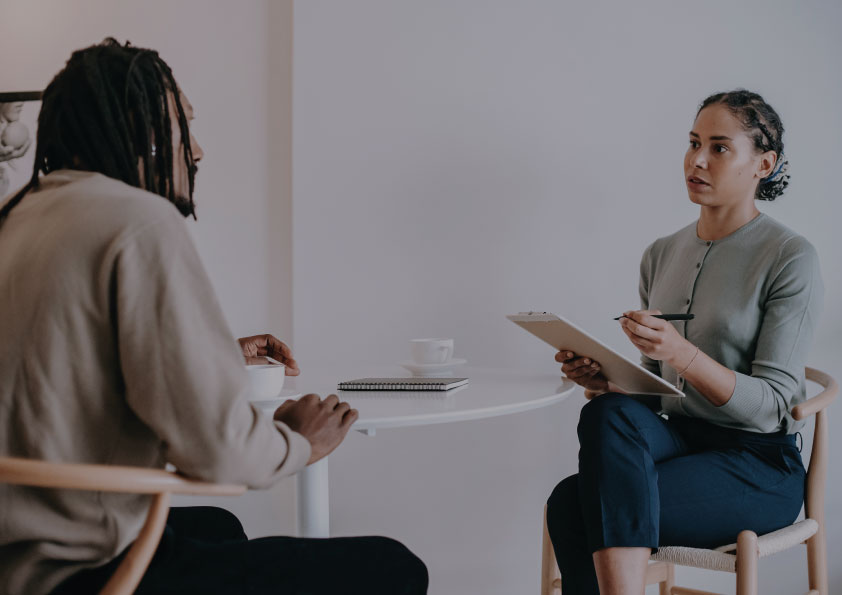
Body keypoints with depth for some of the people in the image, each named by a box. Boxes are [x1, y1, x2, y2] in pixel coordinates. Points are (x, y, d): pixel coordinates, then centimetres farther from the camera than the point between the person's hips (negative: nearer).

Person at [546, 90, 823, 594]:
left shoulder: (791, 258, -7)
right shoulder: (662, 254, 12)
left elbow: (770, 403, -12)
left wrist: (682, 353, -28)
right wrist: (605, 378, -7)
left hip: (758, 463, -6)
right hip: (674, 437, 6)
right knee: (608, 412, -30)